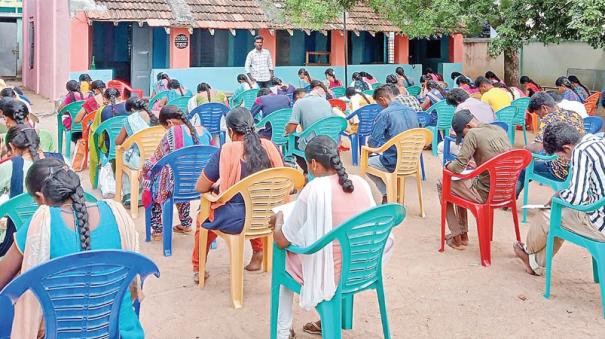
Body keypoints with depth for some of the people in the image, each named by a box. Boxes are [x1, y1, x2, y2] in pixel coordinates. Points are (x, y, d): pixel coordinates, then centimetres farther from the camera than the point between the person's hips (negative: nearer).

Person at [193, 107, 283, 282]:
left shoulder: (226, 152, -16)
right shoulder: (271, 147, -4)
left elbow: (200, 188, -8)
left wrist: (216, 185, 13)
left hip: (235, 221, -4)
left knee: (203, 215, 28)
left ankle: (198, 269, 36)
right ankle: (258, 254, 37)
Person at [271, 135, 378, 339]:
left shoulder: (314, 190, -20)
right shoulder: (361, 183, -5)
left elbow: (281, 241, -12)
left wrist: (279, 218, 10)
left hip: (328, 274, -5)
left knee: (285, 259, 25)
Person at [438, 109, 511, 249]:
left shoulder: (473, 134, -17)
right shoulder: (500, 130, 6)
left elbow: (458, 167, -18)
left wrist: (448, 166, 2)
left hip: (485, 195, -8)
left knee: (442, 185, 12)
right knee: (461, 184, 31)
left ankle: (456, 238, 18)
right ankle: (463, 234, 37)